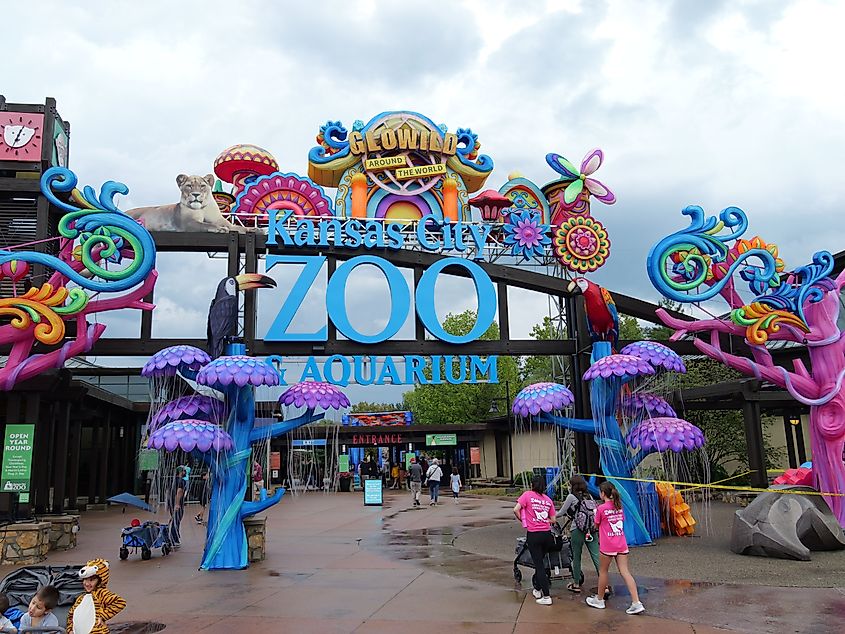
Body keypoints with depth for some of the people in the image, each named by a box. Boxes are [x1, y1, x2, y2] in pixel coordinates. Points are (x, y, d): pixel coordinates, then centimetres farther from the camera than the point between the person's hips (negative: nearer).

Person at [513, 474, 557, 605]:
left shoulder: (527, 495, -3)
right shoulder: (548, 499, 8)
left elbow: (516, 510, -13)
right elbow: (552, 520, 8)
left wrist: (523, 521, 3)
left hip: (533, 534, -4)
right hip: (547, 534, 4)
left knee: (539, 564, 1)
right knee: (540, 561, 22)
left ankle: (546, 596, -1)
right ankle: (537, 589, 34)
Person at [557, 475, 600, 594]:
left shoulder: (571, 497, -2)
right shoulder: (589, 496, 13)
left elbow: (561, 513, 3)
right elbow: (595, 511, 19)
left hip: (577, 530, -4)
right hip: (592, 530, 4)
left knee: (576, 558, 10)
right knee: (597, 557, 0)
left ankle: (576, 584, 21)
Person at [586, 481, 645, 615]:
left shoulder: (601, 508, -11)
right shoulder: (619, 506, 6)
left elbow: (596, 525, 2)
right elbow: (622, 522, 16)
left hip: (607, 546, -5)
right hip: (622, 546, 5)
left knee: (603, 571, 11)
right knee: (625, 572, 2)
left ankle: (599, 600, 25)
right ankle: (636, 603, -6)